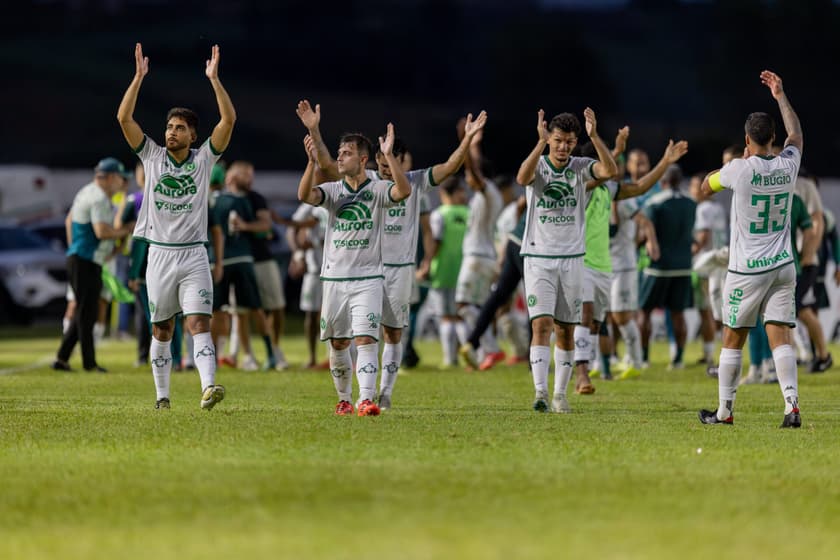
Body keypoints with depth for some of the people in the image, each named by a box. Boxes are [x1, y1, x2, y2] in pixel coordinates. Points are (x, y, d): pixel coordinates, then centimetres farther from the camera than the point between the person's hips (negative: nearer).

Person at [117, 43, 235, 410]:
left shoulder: (204, 158, 2)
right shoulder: (152, 156, 4)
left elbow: (229, 119, -8)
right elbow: (124, 118, -4)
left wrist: (214, 79, -15)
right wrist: (139, 78, -11)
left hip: (194, 255, -2)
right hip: (160, 253, 2)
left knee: (200, 324, -14)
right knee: (161, 329, 8)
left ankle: (208, 387, -29)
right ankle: (162, 396, 17)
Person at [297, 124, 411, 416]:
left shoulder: (377, 190, 0)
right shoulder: (333, 191, 7)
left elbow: (403, 190, -21)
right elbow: (305, 195, -13)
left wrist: (389, 156, -30)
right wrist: (312, 162, -27)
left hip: (367, 279, -3)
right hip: (334, 278, 3)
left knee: (365, 339, -15)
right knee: (338, 343, 9)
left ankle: (367, 399, -22)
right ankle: (344, 399, 23)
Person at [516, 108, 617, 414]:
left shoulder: (580, 167, 2)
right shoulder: (537, 165, -4)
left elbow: (610, 170, -17)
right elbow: (522, 177, -28)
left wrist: (594, 136, -28)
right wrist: (541, 142, -37)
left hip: (572, 258, 3)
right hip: (539, 258, -3)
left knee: (566, 330, 5)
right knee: (542, 324, -14)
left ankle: (560, 394, 13)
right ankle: (541, 391, -21)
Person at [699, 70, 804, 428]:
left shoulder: (739, 170, -13)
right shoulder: (787, 166, -1)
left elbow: (706, 186, 8)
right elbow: (796, 135, 22)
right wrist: (781, 97, 30)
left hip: (747, 270, -4)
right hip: (782, 265, 4)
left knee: (733, 340, 7)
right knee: (780, 337, -1)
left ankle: (724, 410, 13)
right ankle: (792, 405, -16)